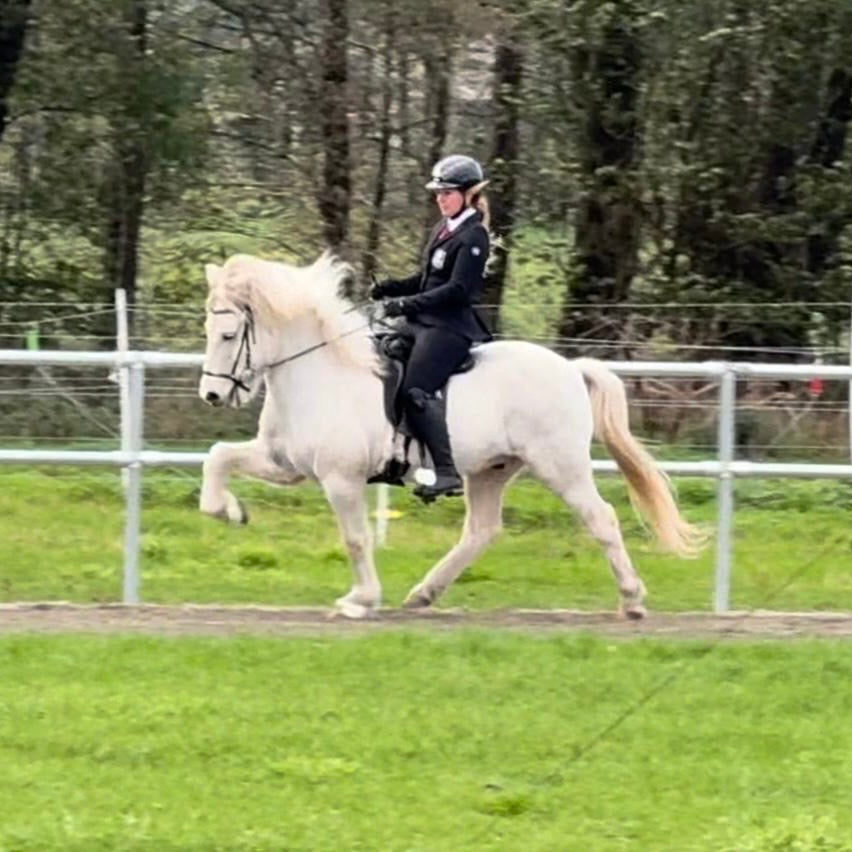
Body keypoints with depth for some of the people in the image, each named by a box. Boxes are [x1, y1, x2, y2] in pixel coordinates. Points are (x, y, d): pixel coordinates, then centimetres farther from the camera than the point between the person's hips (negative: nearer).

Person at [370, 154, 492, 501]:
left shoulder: (472, 237, -12)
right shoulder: (443, 229, 16)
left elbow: (457, 290, -20)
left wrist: (407, 304, -22)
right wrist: (389, 289, 7)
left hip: (450, 327, -10)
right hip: (426, 322, 10)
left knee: (416, 391, -22)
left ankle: (448, 473, -24)